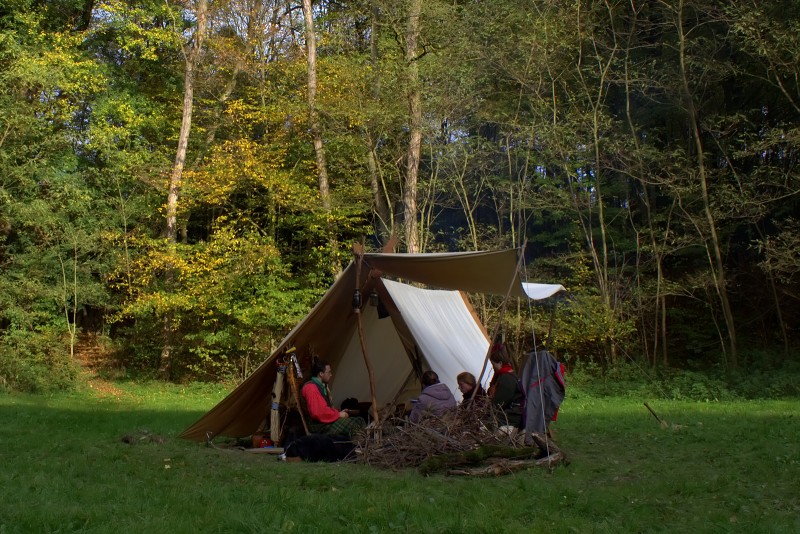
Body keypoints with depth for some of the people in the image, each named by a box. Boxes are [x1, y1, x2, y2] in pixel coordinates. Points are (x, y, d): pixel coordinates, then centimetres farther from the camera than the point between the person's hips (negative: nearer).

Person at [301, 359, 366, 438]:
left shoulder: (322, 386, 19)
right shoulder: (311, 388, -15)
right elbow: (317, 412, -25)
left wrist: (339, 412, 7)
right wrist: (338, 415, -14)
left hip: (327, 421, 10)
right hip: (319, 425, -10)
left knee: (360, 421, -3)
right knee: (351, 424, -25)